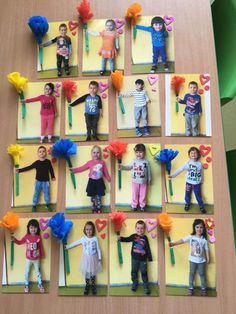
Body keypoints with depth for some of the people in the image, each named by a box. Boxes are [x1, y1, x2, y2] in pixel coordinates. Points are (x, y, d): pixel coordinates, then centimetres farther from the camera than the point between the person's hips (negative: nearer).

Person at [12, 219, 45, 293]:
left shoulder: (38, 237, -14)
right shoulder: (26, 236, -12)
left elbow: (41, 247, -5)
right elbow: (20, 242, 2)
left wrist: (42, 255, 2)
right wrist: (14, 240, -15)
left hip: (37, 259, -1)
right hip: (28, 259, 1)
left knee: (38, 272, 14)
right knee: (27, 272, 14)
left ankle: (40, 284, 31)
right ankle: (26, 285, 33)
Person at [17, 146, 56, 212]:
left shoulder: (48, 162, -6)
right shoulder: (36, 162, -5)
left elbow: (51, 170, 6)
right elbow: (28, 167, 1)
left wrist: (53, 177, 16)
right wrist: (19, 170, -1)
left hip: (46, 181, 0)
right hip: (38, 181, 1)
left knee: (46, 193, 9)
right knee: (36, 193, 8)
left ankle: (48, 205, 26)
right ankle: (34, 206, 20)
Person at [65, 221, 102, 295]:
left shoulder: (95, 238, -10)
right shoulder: (83, 239, -8)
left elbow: (98, 249, -4)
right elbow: (74, 243, 3)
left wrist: (100, 258, -5)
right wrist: (66, 247, 5)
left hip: (93, 258, -1)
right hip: (86, 259, 1)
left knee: (93, 272, 12)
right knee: (86, 272, 11)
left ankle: (93, 285, 31)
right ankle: (87, 285, 30)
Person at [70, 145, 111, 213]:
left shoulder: (102, 162, -3)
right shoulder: (90, 162, -4)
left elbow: (105, 172, 4)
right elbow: (82, 168, -1)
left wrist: (108, 178, 2)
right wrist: (74, 170, -8)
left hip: (99, 182, 0)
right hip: (92, 181, 0)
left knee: (99, 197, 6)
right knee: (93, 197, 8)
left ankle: (99, 209, 22)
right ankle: (94, 210, 22)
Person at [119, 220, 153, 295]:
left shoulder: (145, 238, -5)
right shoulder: (133, 236, -4)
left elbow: (148, 249, -1)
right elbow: (127, 239, 8)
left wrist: (150, 258, 0)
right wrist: (120, 238, -10)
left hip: (143, 259, -1)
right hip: (134, 258, 1)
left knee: (144, 272, 6)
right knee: (134, 272, 13)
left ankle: (146, 286, 18)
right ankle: (135, 284, 31)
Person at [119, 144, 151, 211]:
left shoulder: (146, 162, -4)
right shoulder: (134, 161, -1)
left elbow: (149, 171, 2)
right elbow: (129, 167, 7)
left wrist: (149, 179, 5)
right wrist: (122, 167, -9)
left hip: (143, 182, -1)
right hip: (135, 182, 1)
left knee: (143, 194, 10)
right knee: (135, 194, 10)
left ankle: (142, 206, 26)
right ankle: (134, 205, 24)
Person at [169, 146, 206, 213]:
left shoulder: (199, 164, -8)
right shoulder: (187, 163, -10)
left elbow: (201, 173, 4)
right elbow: (180, 169, -13)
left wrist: (201, 181, 12)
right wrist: (173, 175, -20)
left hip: (197, 183, -1)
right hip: (188, 182, 1)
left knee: (198, 196, 7)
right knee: (187, 195, 15)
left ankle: (201, 206, 25)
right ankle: (187, 204, 37)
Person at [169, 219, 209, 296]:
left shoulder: (204, 240, -7)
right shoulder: (191, 237, -11)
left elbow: (206, 249, -1)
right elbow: (182, 240, -20)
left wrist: (208, 258, -5)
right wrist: (174, 243, -31)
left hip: (201, 260, 0)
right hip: (192, 260, 0)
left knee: (202, 274, 14)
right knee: (192, 273, 12)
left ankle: (203, 288, 30)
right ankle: (191, 288, 25)